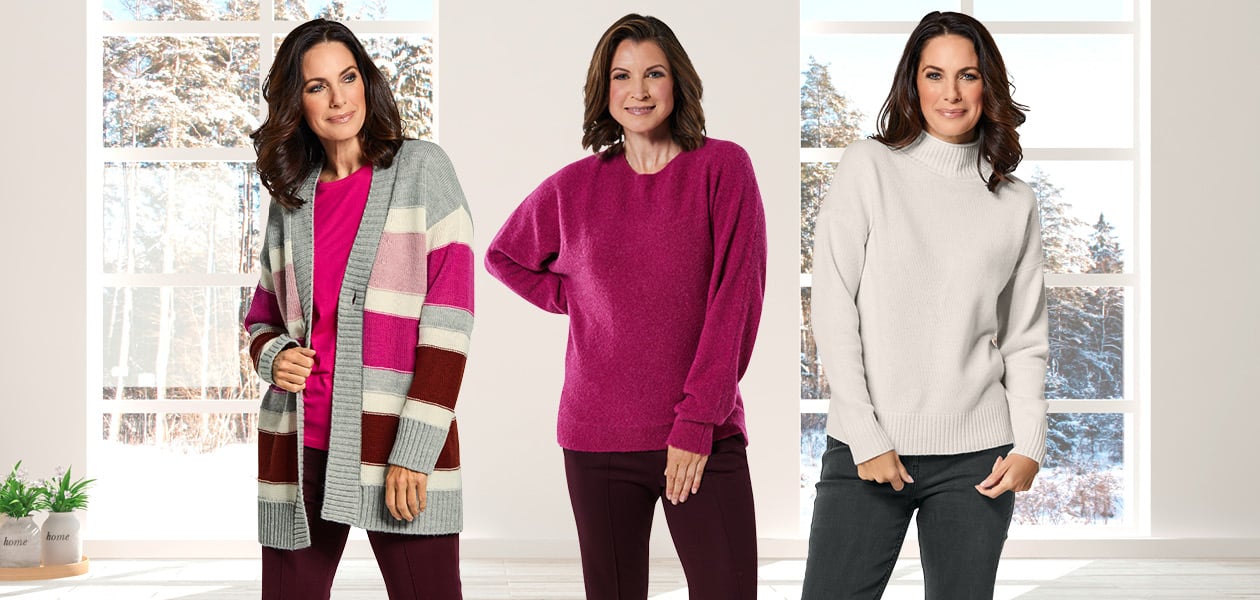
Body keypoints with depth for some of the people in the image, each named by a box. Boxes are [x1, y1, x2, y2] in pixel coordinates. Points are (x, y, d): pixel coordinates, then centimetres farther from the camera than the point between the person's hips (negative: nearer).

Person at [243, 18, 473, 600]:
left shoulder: (421, 170, 3)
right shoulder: (291, 199, 15)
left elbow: (448, 316, -5)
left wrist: (415, 451, -13)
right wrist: (274, 357, 0)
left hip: (398, 442, -4)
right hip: (300, 444, 4)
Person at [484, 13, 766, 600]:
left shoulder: (722, 167, -1)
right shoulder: (575, 186, 6)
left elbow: (737, 297, -7)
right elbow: (503, 255, 24)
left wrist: (698, 421, -11)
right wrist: (573, 298, 7)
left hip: (704, 436, -2)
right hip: (598, 438, 2)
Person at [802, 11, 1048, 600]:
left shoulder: (1015, 203, 10)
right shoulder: (869, 167, 2)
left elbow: (1024, 340, 11)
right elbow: (833, 308, -3)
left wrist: (1028, 446, -2)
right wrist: (866, 438, -9)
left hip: (976, 459, 2)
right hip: (867, 448, -2)